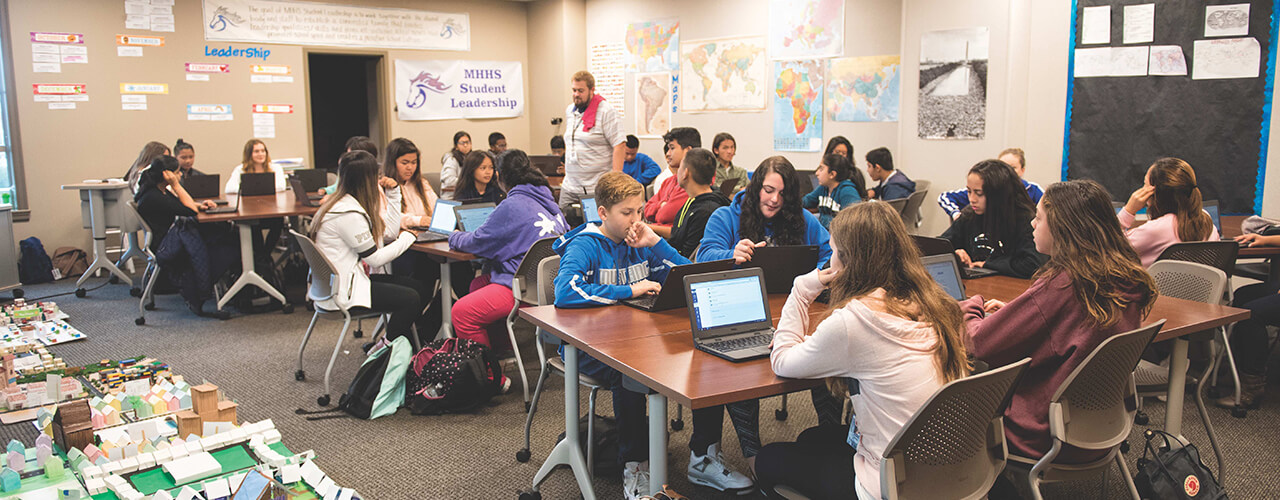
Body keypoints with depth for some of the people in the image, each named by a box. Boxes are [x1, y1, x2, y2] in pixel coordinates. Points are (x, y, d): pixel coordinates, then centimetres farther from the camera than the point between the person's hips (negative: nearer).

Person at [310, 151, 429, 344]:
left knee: (419, 287, 4)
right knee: (410, 299, -15)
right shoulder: (348, 214, -22)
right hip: (339, 292, -10)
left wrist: (392, 192, 12)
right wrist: (407, 237, -5)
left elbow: (390, 232, 11)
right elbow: (376, 259, -18)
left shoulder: (349, 203, 9)